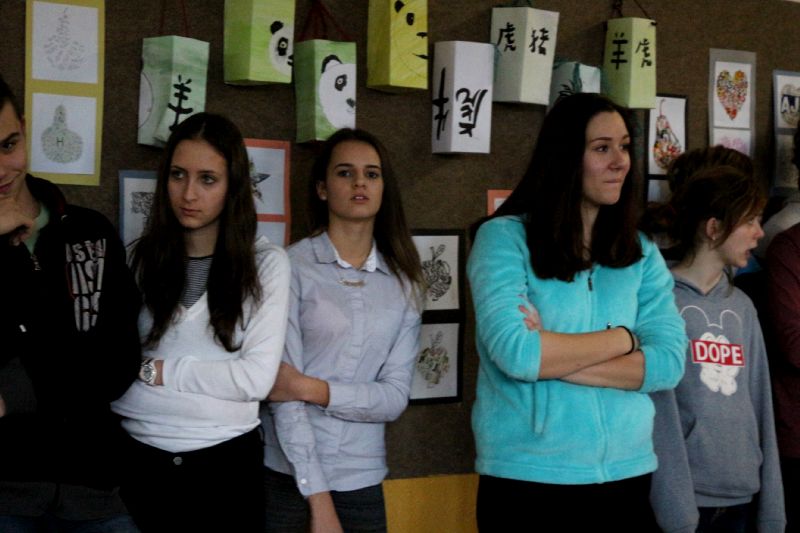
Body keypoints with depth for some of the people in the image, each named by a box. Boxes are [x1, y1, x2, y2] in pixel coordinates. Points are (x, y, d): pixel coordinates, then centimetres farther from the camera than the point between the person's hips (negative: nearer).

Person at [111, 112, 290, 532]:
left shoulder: (266, 263, -3)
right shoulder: (140, 259, 3)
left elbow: (256, 379, -11)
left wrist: (155, 370, -9)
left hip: (227, 464, -1)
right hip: (140, 460, 1)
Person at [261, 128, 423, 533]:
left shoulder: (403, 283, 5)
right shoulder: (291, 266, -7)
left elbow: (395, 397, -1)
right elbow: (282, 386, -11)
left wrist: (310, 388, -15)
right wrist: (318, 499, -16)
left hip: (361, 481, 3)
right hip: (286, 475, -3)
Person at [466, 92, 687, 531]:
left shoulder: (642, 254, 7)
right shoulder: (504, 238, -6)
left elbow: (669, 361, -5)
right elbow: (514, 353, -19)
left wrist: (551, 357, -15)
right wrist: (622, 338, -8)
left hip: (626, 476, 4)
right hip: (526, 478, -4)